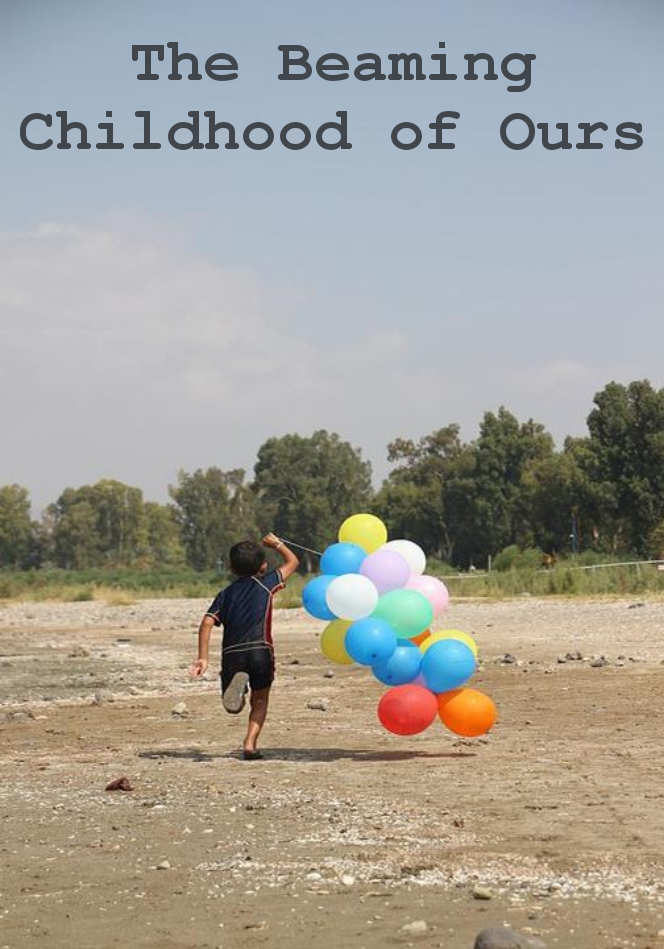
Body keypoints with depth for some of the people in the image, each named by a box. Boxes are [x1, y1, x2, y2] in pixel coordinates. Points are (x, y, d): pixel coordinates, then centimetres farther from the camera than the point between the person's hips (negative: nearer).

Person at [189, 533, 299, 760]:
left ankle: (237, 684, -22)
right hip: (260, 650, -2)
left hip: (231, 654, 2)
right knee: (260, 700, 16)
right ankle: (250, 743, -6)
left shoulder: (226, 593, 17)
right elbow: (293, 562, 25)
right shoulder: (266, 583, 11)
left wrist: (202, 658, 2)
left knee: (234, 707, 13)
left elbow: (207, 623, 4)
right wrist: (277, 544, 40)